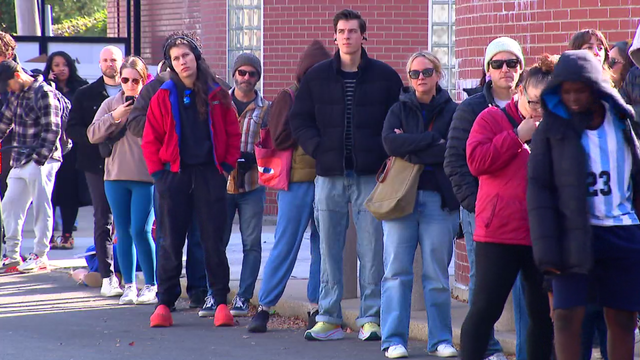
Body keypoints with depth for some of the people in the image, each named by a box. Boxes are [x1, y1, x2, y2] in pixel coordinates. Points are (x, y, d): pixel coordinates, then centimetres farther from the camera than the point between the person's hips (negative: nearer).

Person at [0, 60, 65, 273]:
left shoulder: (44, 94, -12)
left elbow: (51, 130, -16)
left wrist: (39, 159, -18)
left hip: (41, 161, -9)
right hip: (20, 163, 9)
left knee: (41, 207, -2)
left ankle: (40, 256, 5)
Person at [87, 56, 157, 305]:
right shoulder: (111, 104, 9)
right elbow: (93, 135, 1)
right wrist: (114, 117, -11)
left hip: (146, 177, -4)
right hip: (116, 177, 4)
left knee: (140, 231, -9)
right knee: (123, 233, 8)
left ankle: (151, 285, 2)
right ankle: (129, 285, 16)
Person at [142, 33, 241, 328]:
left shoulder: (216, 95, 5)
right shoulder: (164, 97, 3)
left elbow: (232, 132, 8)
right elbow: (151, 139, 5)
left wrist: (228, 165, 0)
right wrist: (157, 171, -2)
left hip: (210, 174, 0)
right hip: (175, 175, 0)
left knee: (214, 241, 1)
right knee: (171, 241, 3)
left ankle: (221, 302, 7)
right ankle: (164, 303, 8)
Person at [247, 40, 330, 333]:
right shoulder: (288, 98, 3)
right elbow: (279, 138, -7)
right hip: (298, 180, -4)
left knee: (323, 246, 3)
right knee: (286, 245, -3)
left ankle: (316, 308, 10)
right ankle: (264, 307, 4)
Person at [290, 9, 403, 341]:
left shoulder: (385, 76, 4)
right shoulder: (317, 76, 8)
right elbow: (299, 120, 11)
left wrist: (385, 155, -7)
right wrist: (318, 149, -4)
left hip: (371, 175, -2)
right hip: (330, 174, 2)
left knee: (371, 249, -2)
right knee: (329, 248, 4)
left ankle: (371, 319, 4)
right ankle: (329, 319, 8)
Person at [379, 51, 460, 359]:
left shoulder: (452, 112, 6)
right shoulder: (400, 109, 11)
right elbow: (390, 142, -8)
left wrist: (410, 149, -9)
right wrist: (432, 140, -12)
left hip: (439, 198, -1)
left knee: (437, 274, 3)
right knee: (397, 272, -3)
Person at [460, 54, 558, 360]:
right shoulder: (492, 118, 1)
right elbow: (476, 160, -13)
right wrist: (517, 137, -12)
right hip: (499, 233, -4)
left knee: (544, 314, 8)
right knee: (485, 308, -3)